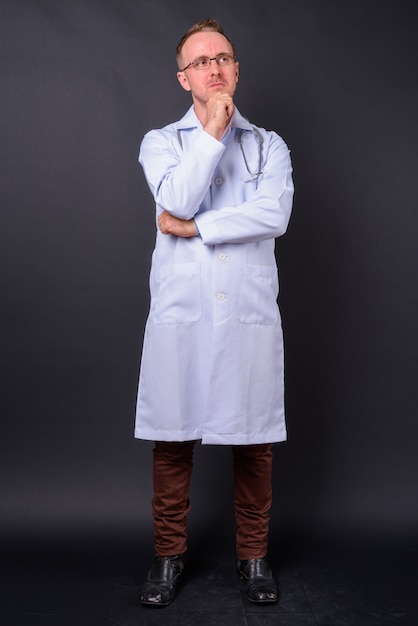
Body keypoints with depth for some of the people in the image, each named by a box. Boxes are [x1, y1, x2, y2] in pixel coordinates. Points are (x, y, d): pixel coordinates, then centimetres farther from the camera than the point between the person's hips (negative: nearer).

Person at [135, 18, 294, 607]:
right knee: (172, 437, 4)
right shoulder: (161, 142, 11)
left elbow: (274, 215, -7)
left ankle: (254, 554, 22)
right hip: (180, 310, 0)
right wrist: (214, 131, -6)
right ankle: (169, 555, 20)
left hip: (250, 313, 0)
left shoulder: (268, 145, 12)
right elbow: (177, 199, -10)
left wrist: (194, 227, -8)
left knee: (253, 440, 6)